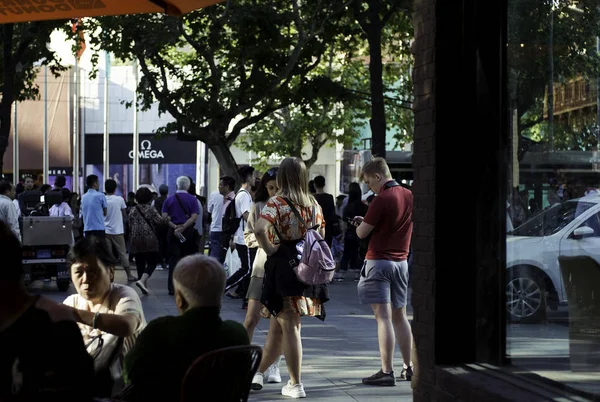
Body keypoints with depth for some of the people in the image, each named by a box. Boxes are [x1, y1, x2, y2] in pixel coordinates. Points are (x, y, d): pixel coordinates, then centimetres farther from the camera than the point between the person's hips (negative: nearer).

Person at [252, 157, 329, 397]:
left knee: (289, 326, 1)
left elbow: (259, 230, -27)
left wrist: (269, 249, -13)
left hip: (283, 267, -6)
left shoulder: (277, 203, -11)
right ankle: (258, 373, 26)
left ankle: (296, 385, 5)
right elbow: (321, 236, 13)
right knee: (278, 325, 16)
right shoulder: (314, 204, 7)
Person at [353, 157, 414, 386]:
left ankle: (387, 372, -10)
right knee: (400, 316, 16)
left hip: (379, 261, -7)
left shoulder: (382, 200, -16)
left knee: (383, 316, -8)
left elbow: (362, 233, -10)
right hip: (401, 261, 7)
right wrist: (368, 221, 16)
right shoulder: (409, 196, 6)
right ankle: (409, 367, 20)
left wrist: (360, 224, 11)